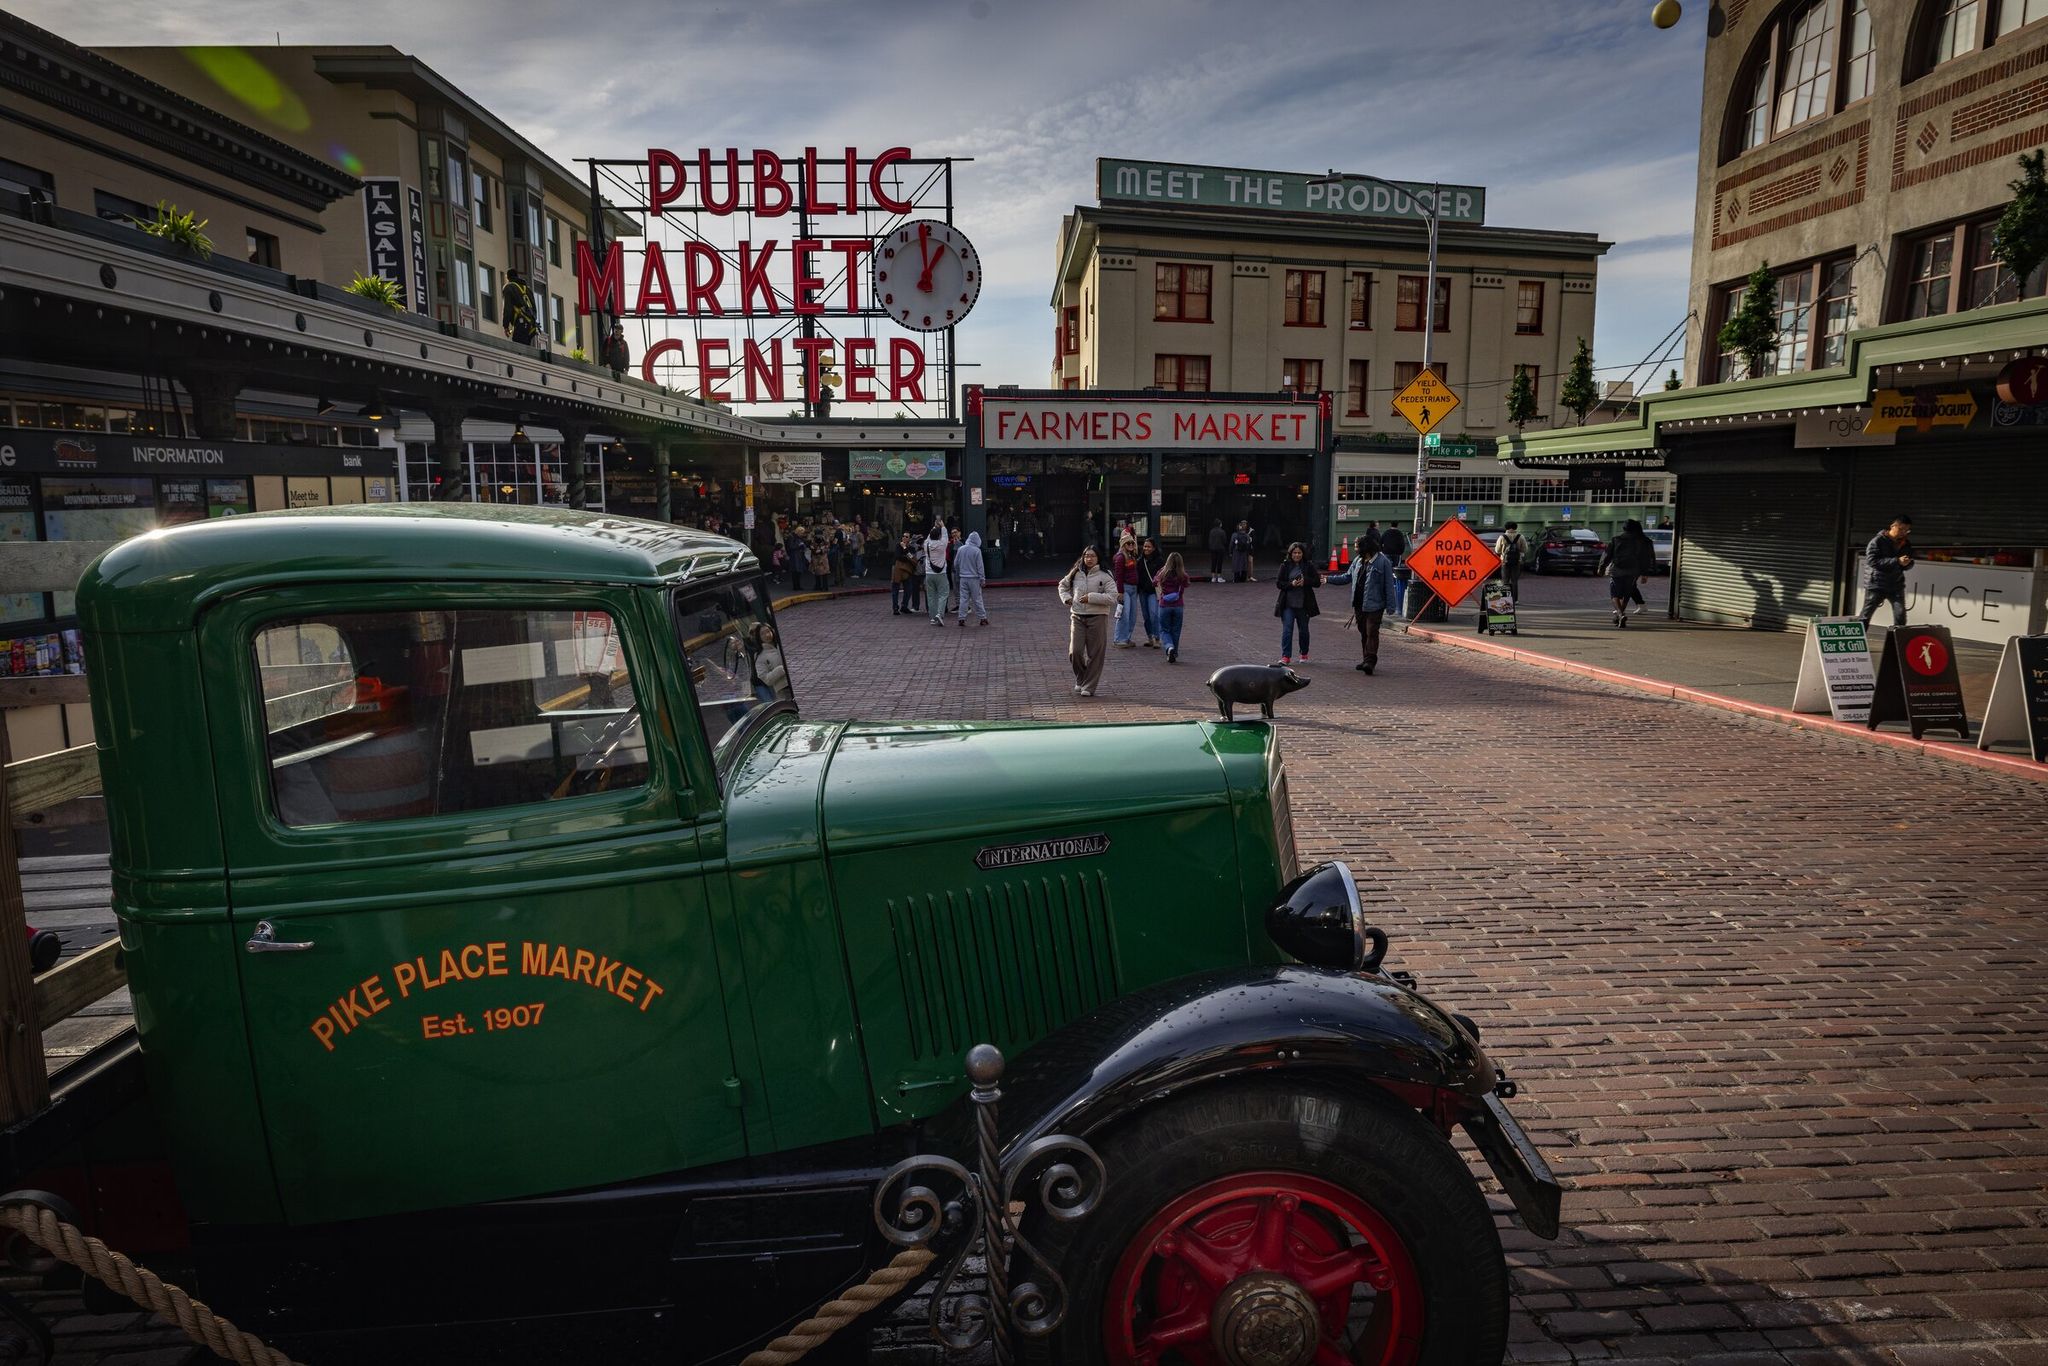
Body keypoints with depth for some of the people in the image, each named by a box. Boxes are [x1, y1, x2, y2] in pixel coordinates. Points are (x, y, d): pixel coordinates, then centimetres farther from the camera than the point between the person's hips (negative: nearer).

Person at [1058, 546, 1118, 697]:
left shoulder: (1104, 576, -4)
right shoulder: (1076, 574, 8)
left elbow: (1112, 597, -13)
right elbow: (1062, 585, 27)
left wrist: (1091, 597, -18)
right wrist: (1067, 598, 8)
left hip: (1097, 618, -3)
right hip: (1077, 617, 3)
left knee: (1094, 654, 1)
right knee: (1075, 652, -5)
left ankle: (1089, 687, 11)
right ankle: (1080, 679, 21)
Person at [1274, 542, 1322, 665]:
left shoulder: (1309, 567, 2)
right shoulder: (1285, 566, 1)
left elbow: (1317, 582, 0)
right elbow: (1278, 583, -1)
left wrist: (1305, 581, -18)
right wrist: (1291, 584, -18)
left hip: (1303, 604, 1)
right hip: (1288, 604, -1)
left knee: (1303, 630, 13)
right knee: (1287, 629, -8)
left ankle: (1304, 654, 30)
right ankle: (1286, 656, -7)